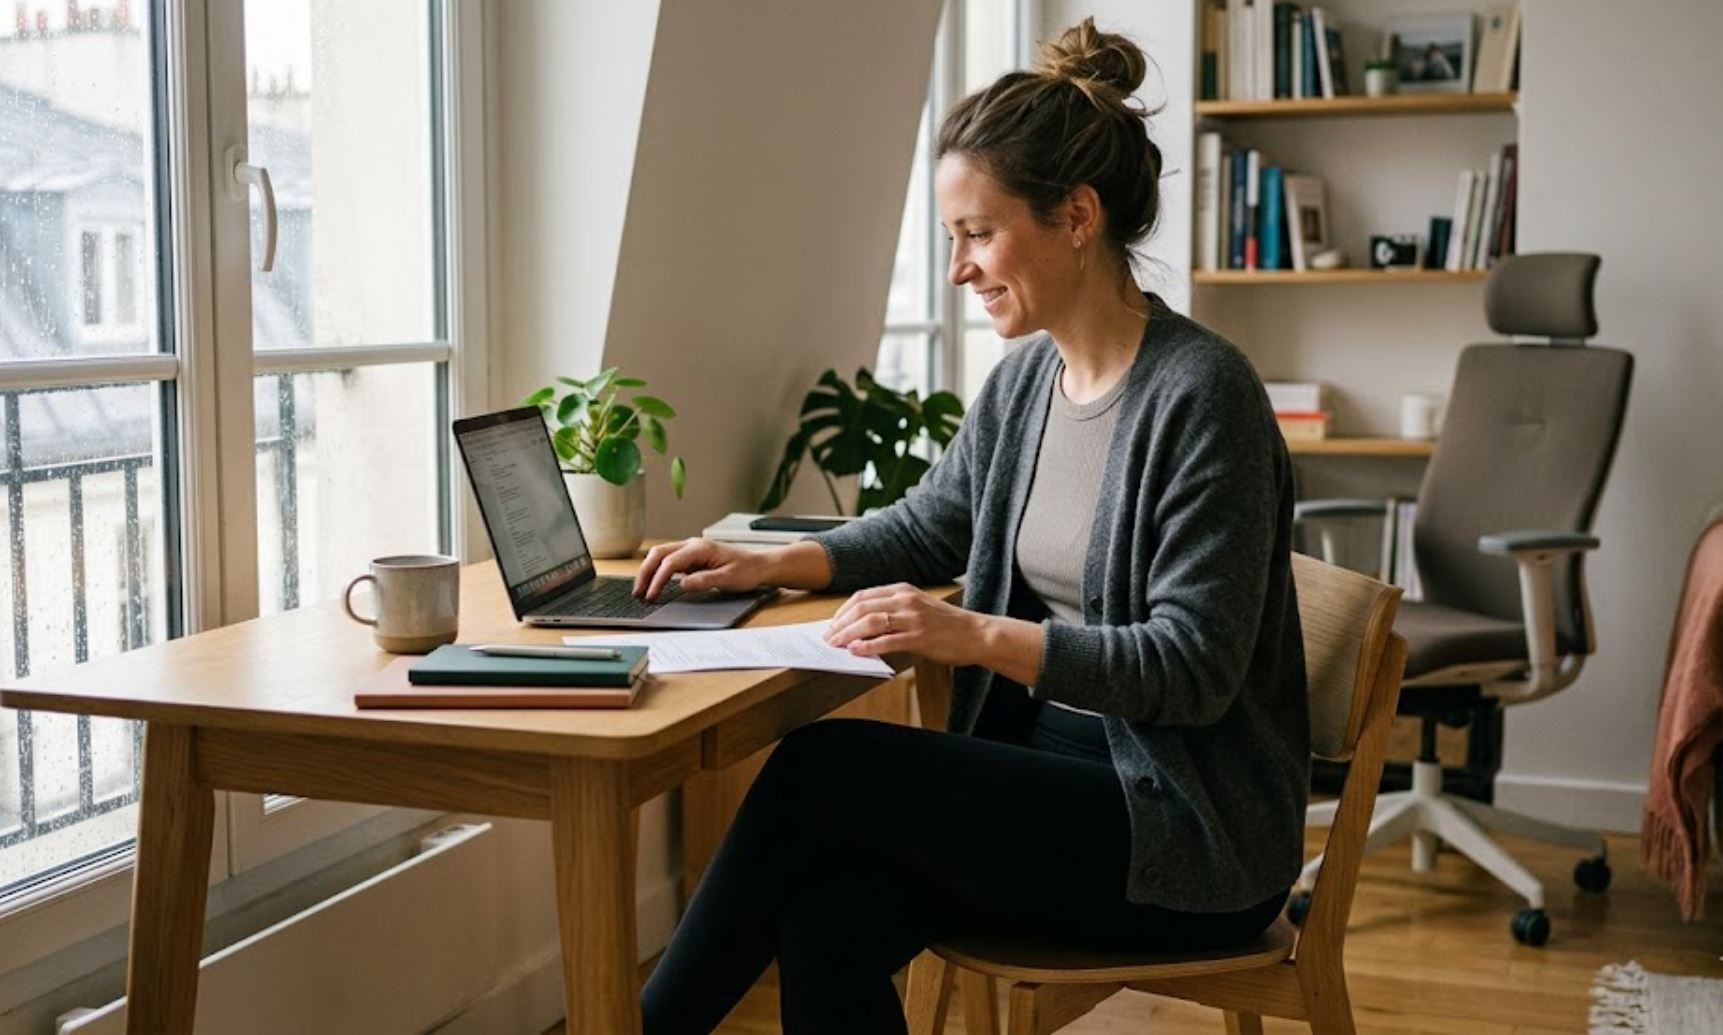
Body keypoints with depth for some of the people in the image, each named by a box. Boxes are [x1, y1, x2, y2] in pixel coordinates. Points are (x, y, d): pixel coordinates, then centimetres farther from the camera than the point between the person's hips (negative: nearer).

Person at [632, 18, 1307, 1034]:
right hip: (1055, 776, 7)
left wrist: (980, 635, -29)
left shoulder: (1201, 395, -17)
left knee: (825, 770, -19)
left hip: (1191, 830, -7)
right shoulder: (1025, 379, 6)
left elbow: (1193, 666, -20)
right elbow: (927, 527, 22)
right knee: (829, 921, -19)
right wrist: (773, 561, 7)